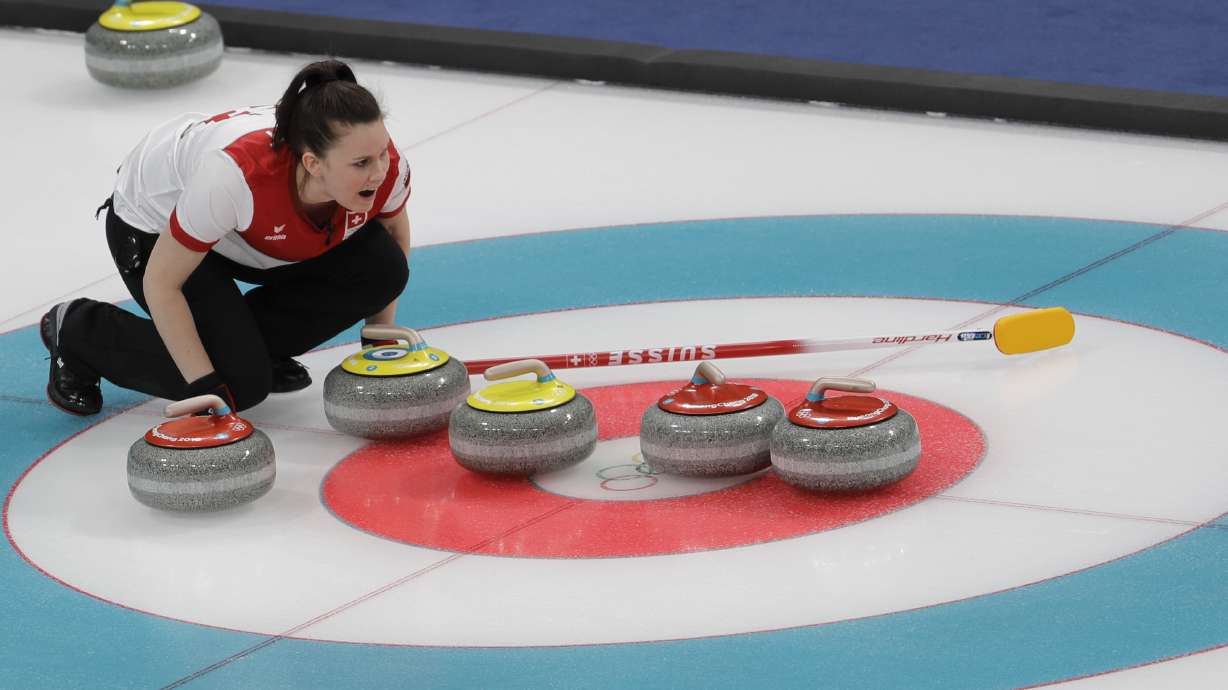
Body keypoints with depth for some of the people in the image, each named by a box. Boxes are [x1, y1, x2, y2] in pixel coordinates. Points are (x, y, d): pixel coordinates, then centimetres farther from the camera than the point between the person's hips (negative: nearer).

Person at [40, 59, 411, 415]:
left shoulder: (385, 165, -28)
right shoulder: (237, 173, -43)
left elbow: (395, 230, -1)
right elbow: (160, 283, -29)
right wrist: (207, 386, -29)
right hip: (152, 226, -5)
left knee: (382, 266, -17)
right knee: (240, 381, -17)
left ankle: (249, 340, 7)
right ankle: (77, 329, 5)